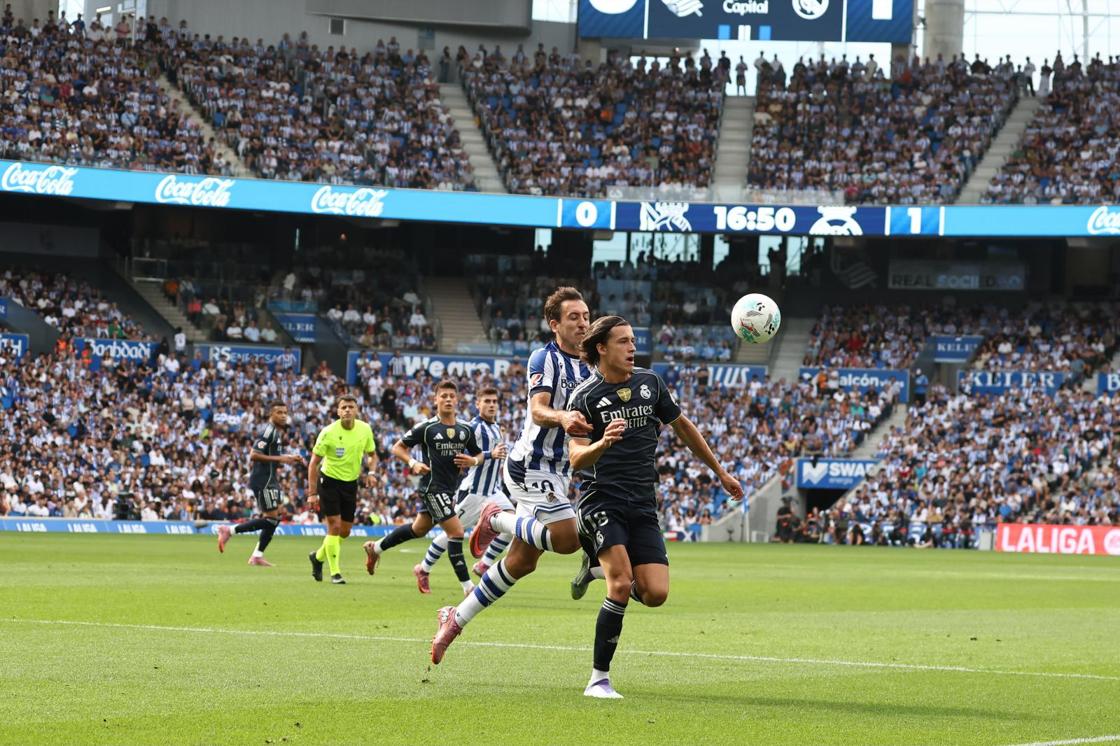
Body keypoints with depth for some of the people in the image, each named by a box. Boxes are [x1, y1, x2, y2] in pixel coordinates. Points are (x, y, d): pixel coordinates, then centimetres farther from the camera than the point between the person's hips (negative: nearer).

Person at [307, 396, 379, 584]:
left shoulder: (365, 429, -5)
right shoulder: (328, 432, -16)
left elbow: (372, 455, 11)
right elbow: (314, 463, -11)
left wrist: (372, 472, -11)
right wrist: (312, 493, -16)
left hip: (351, 483, 5)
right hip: (330, 481, -5)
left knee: (345, 532, 9)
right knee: (334, 527, -12)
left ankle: (318, 556, 34)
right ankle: (335, 573, -3)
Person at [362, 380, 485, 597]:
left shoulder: (465, 430, 4)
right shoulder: (426, 428, -9)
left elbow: (479, 455, 14)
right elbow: (398, 447, -1)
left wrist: (473, 460, -9)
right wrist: (413, 463, -18)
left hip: (450, 488, 7)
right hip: (432, 487, -7)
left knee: (418, 529, 21)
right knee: (456, 532, -14)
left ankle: (376, 547, 41)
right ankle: (467, 586, -9)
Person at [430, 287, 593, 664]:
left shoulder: (587, 367, 14)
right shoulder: (545, 358, -11)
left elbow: (587, 421, 26)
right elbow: (538, 410, -26)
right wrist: (562, 417, -46)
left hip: (556, 473, 9)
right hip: (532, 466, -9)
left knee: (522, 562, 7)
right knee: (567, 538, -24)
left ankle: (456, 618, 17)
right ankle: (497, 519, 0)